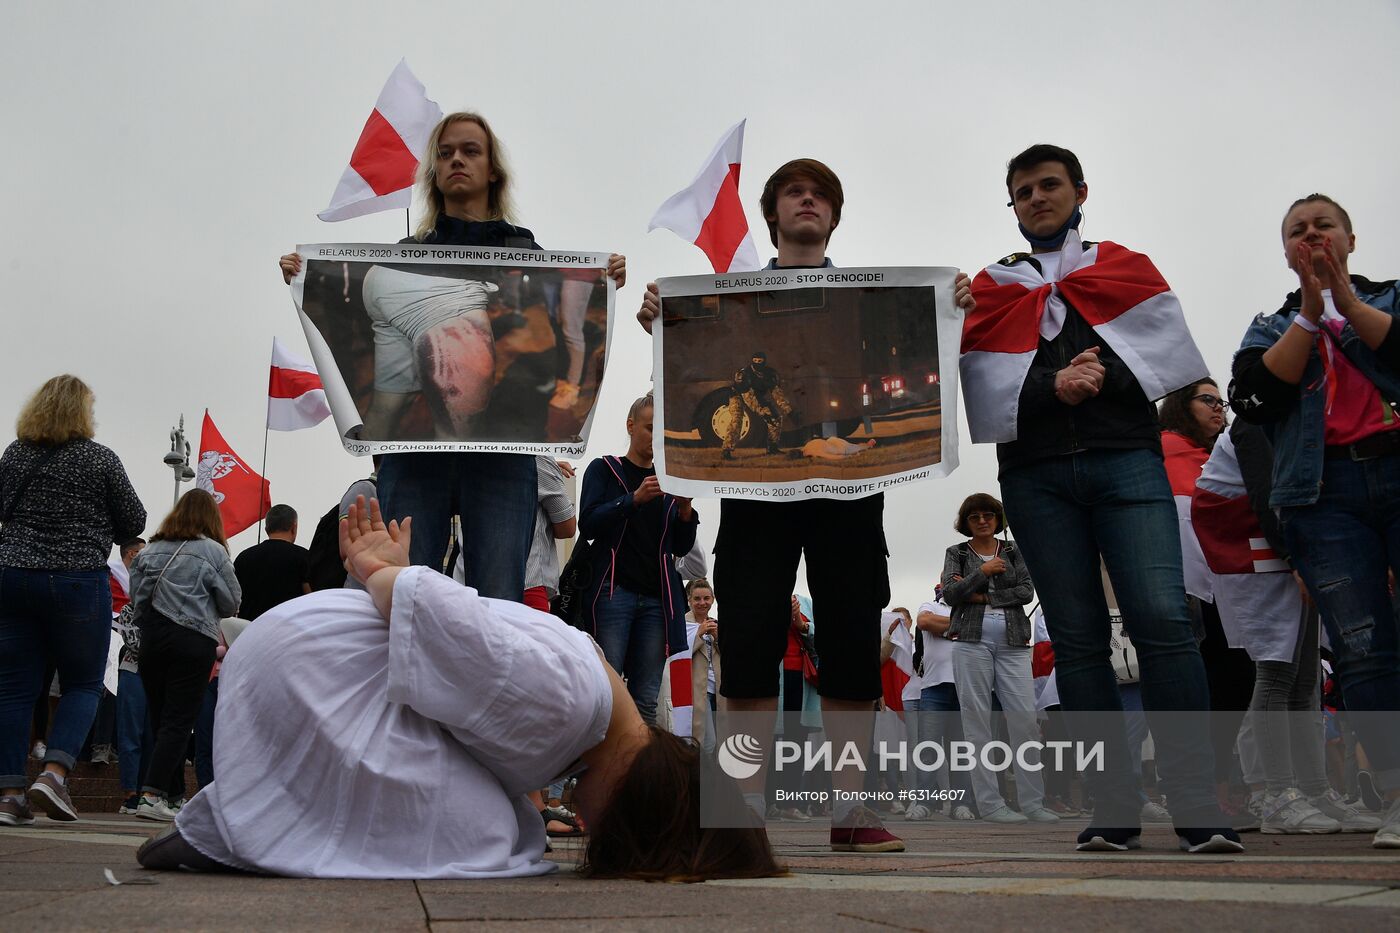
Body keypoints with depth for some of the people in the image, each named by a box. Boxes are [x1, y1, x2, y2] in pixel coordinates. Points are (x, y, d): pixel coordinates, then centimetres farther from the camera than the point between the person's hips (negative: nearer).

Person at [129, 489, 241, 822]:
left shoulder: (150, 551, 8)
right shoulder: (212, 551, -4)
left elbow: (138, 601, 8)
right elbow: (232, 603, 2)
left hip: (152, 640, 4)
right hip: (193, 641, -4)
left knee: (160, 718, 11)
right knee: (179, 721, -3)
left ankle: (169, 795, 16)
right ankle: (152, 795, -13)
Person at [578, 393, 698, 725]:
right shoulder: (604, 469, 10)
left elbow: (681, 548, 17)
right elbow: (587, 524, -4)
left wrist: (685, 510, -2)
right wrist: (635, 499, -16)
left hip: (656, 598, 4)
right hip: (613, 591, -4)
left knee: (646, 699, -1)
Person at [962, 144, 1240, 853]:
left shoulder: (1127, 268, 20)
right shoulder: (990, 289, 20)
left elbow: (1168, 358, 6)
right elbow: (982, 392, 5)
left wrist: (1101, 377, -6)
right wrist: (1052, 387, -10)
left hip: (1126, 460, -1)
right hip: (1035, 476, 1)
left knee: (1163, 621, -15)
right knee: (1077, 638, -2)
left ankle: (1197, 805, -13)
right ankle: (1116, 808, 1)